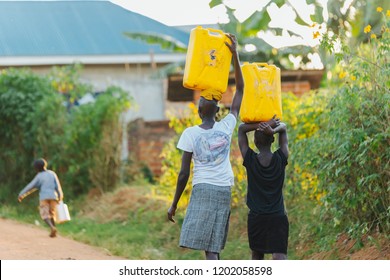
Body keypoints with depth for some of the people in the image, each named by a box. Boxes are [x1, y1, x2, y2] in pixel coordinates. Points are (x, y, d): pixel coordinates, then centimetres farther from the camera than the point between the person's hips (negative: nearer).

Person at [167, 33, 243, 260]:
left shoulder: (190, 134, -4)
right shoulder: (226, 127, 4)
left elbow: (184, 173, -4)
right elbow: (240, 90, 13)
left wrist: (174, 204, 5)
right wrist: (235, 55, 12)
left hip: (202, 190, -4)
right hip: (224, 191, 4)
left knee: (209, 248, -10)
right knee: (213, 247, 10)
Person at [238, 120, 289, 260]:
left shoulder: (250, 159, -5)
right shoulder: (280, 158, -3)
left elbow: (242, 129, 3)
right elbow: (283, 127, 9)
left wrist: (265, 124, -10)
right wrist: (273, 130, -14)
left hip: (256, 217, 0)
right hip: (278, 217, 0)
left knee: (257, 256, 19)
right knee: (279, 256, -12)